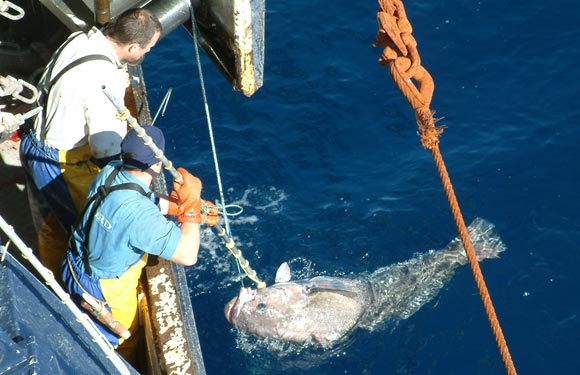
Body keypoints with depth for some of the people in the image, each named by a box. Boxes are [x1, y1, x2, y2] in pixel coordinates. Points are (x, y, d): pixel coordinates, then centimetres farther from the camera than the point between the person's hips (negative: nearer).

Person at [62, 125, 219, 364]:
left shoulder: (110, 172, -17)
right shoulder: (139, 213, -40)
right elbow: (187, 255, -38)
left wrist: (183, 206, -1)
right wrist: (190, 206, -33)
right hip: (104, 292, -7)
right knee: (125, 343, 22)